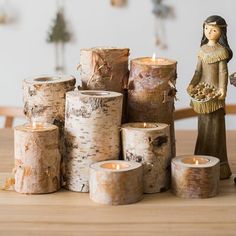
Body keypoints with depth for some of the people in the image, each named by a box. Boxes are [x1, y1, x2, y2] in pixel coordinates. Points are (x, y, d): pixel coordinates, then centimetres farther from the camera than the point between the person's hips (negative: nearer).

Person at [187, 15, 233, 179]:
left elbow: (223, 72, -11)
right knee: (203, 126, 11)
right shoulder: (203, 49, 10)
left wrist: (222, 89, -19)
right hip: (203, 91, 6)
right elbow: (199, 70, 9)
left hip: (215, 92, -6)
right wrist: (192, 84, -3)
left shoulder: (221, 51, -8)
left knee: (215, 126, -2)